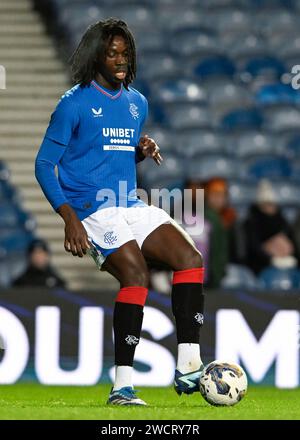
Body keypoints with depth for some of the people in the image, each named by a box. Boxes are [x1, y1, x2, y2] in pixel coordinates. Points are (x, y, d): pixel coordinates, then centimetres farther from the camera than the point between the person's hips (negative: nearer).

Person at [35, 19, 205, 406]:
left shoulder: (137, 103, 16)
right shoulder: (75, 103, -4)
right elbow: (44, 163, -4)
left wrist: (143, 151, 4)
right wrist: (69, 218, -15)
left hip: (132, 207, 7)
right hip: (93, 211, -7)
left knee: (190, 259, -12)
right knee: (136, 274, -26)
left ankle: (188, 367, -16)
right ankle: (122, 386, -23)